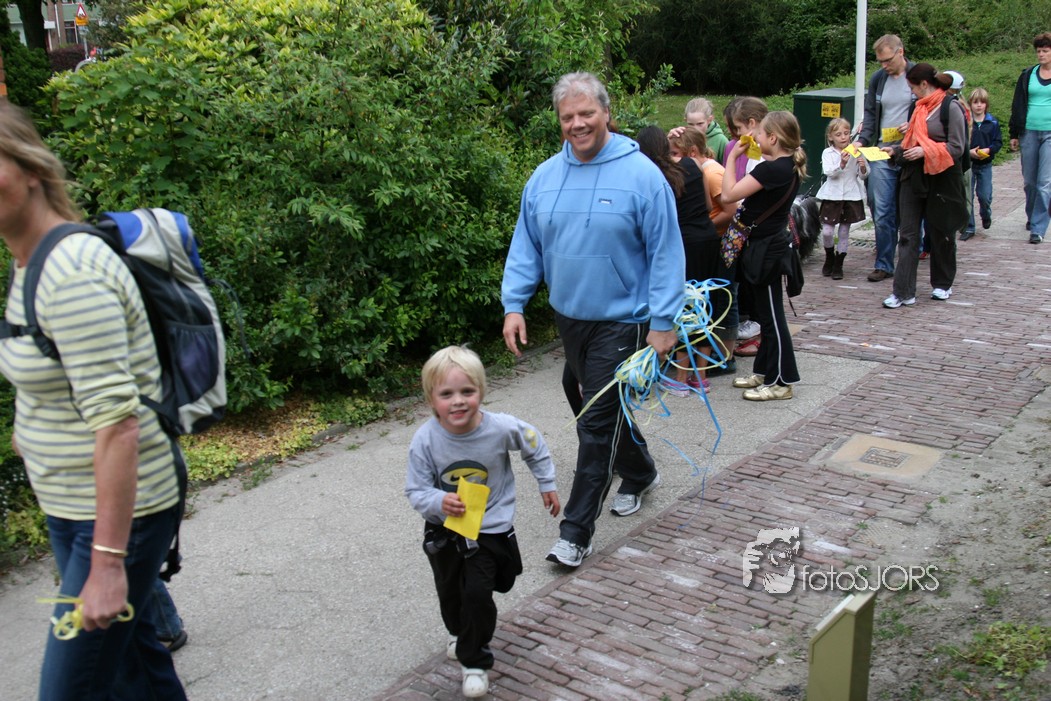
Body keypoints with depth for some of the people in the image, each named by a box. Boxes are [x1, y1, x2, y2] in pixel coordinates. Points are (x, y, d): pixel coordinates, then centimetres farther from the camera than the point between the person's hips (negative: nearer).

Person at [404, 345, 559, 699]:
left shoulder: (502, 428, -23)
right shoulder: (425, 440, -23)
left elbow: (535, 446, -1)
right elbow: (415, 491, -14)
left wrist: (547, 485, 8)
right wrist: (439, 502, -35)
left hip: (490, 528, -2)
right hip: (443, 529, 2)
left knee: (477, 594, -12)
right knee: (449, 591, 20)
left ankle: (475, 662, 12)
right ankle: (459, 633, 54)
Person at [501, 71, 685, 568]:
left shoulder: (641, 174, -12)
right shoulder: (544, 178, 3)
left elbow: (666, 253, -11)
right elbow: (525, 247, 9)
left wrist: (663, 321, -14)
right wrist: (514, 304, 1)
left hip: (622, 321, -6)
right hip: (569, 318, 6)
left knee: (598, 422, -6)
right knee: (590, 406, 21)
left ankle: (576, 532, 3)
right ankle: (640, 475, 46)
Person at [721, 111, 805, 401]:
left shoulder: (770, 169, -22)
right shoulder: (790, 167, 7)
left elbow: (728, 194, -23)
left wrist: (732, 156, -14)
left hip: (765, 249, -10)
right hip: (771, 243, 10)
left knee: (771, 316, -1)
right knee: (767, 313, 18)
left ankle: (781, 382, 8)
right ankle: (764, 371, 29)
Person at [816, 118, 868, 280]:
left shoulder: (856, 152, 3)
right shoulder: (828, 153, 0)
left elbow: (863, 176, 7)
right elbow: (828, 172, -14)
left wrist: (863, 167, -14)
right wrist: (841, 164, -30)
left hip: (851, 195, 1)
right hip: (832, 195, -1)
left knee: (844, 231, 6)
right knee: (827, 231, -6)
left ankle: (838, 265, 17)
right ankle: (829, 257, 22)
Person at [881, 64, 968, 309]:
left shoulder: (951, 107, -11)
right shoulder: (920, 107, 11)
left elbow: (957, 148, -14)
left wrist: (926, 151, -21)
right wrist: (896, 149, 8)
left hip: (941, 179, -6)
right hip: (914, 176, 6)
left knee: (940, 233, 9)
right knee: (908, 234, -1)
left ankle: (942, 284, 27)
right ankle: (903, 291, -2)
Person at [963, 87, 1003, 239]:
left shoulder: (993, 122, 1)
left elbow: (998, 142, 3)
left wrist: (988, 150, -15)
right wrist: (969, 152, -18)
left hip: (985, 165, 1)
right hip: (967, 164, -1)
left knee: (985, 195, 1)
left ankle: (986, 215, 34)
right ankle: (968, 228, 8)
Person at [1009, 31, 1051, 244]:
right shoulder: (1028, 75, 10)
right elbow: (1018, 105, 13)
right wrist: (1014, 134, 9)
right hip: (1029, 132, 3)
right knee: (1029, 181, 10)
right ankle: (1032, 216, 31)